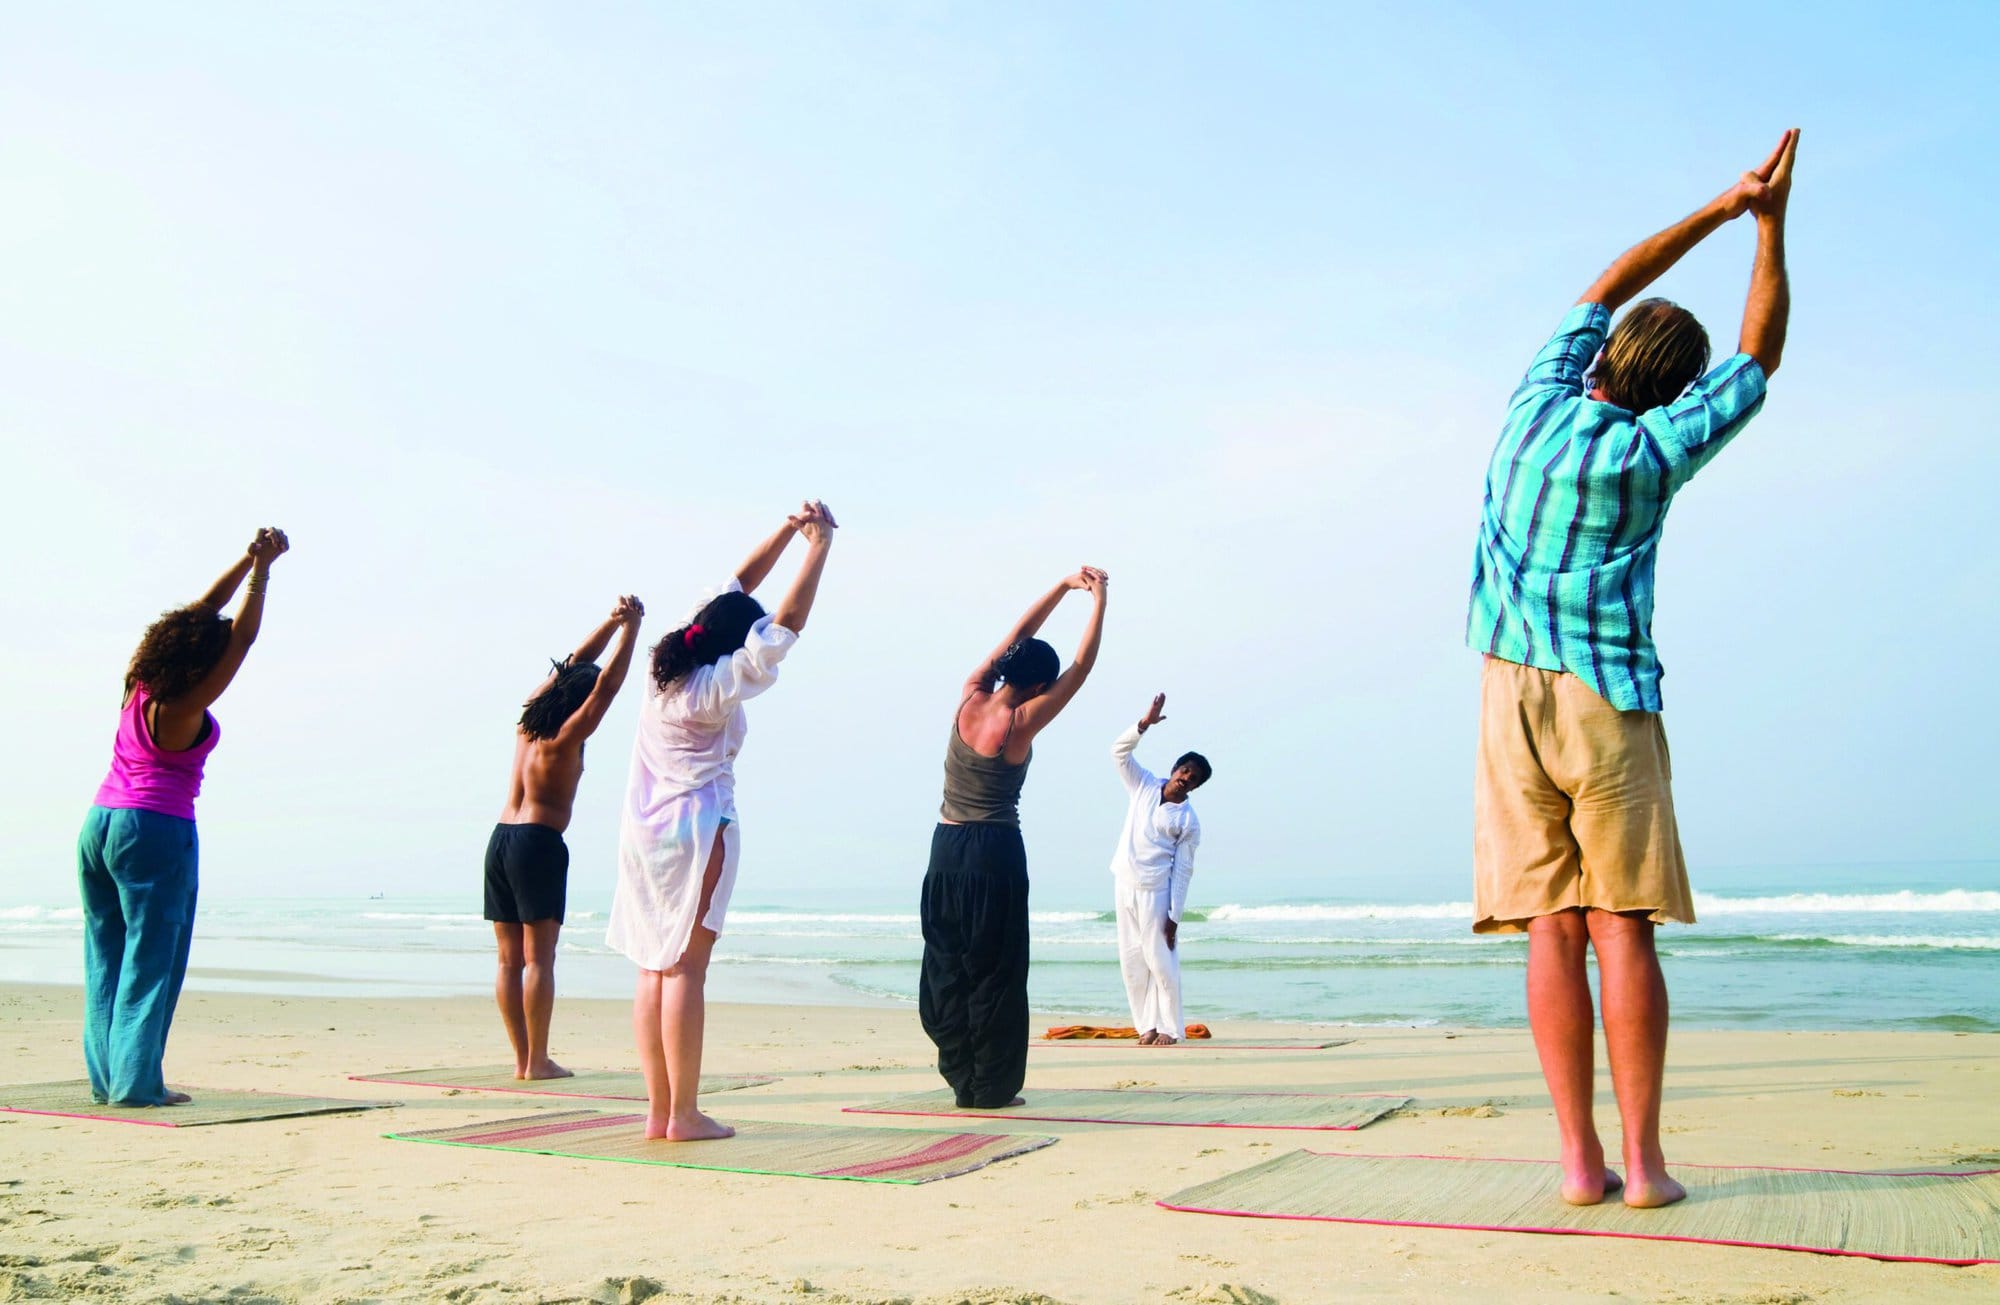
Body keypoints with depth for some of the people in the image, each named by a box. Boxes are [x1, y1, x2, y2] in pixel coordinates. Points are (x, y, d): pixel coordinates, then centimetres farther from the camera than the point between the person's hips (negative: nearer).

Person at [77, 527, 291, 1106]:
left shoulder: (138, 685, 3)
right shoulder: (183, 709, -16)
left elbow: (204, 609, 7)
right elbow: (243, 636, -15)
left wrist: (247, 560, 7)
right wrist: (262, 570, -10)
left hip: (100, 822, 8)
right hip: (155, 832, -8)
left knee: (106, 953, 11)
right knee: (151, 958, -2)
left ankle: (106, 1074, 16)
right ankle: (136, 1081, -1)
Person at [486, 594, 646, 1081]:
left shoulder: (529, 719, 9)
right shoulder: (567, 737, -10)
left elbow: (574, 664, 15)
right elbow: (608, 684, -15)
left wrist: (613, 622, 12)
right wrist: (630, 628, -12)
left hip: (499, 838, 8)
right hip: (539, 843, -8)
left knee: (509, 958, 6)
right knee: (538, 957, -5)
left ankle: (521, 1057, 9)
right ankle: (537, 1061, -5)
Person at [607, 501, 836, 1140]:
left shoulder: (670, 662, 8)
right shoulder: (717, 687, -13)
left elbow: (735, 586, 15)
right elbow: (785, 626, -18)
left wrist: (788, 531, 13)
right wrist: (818, 547, -13)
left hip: (642, 831, 8)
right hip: (697, 829, -8)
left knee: (654, 970, 6)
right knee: (685, 969, -6)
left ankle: (658, 1110, 10)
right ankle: (684, 1114, -3)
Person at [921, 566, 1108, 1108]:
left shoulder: (970, 699, -1)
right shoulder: (1020, 724, -14)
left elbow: (1018, 633, 9)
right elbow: (1081, 668, -8)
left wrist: (1064, 587, 15)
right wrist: (1099, 602, 0)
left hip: (946, 848, 6)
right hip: (995, 851, -6)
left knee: (947, 967, 11)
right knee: (994, 973, 1)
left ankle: (962, 1077, 16)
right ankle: (991, 1087, 5)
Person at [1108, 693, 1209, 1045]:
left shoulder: (1188, 821, -5)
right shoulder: (1144, 786, 6)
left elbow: (1183, 871, -7)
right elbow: (1120, 752, 1)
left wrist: (1174, 916, -11)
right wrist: (1145, 724, -14)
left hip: (1155, 891, -4)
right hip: (1125, 884, 4)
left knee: (1160, 960, -4)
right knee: (1131, 960, 6)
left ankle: (1169, 1027, 6)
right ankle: (1147, 1025, 13)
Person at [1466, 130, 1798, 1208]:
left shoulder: (1538, 405, 5)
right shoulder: (1651, 452, -2)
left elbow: (1606, 287, 20)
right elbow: (1759, 356, 13)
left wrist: (1721, 207, 23)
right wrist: (1768, 225, 19)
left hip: (1511, 694, 3)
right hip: (1607, 696, -2)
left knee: (1551, 930, -1)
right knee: (1622, 929, -1)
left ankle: (1580, 1160, -1)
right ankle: (1642, 1159, 0)